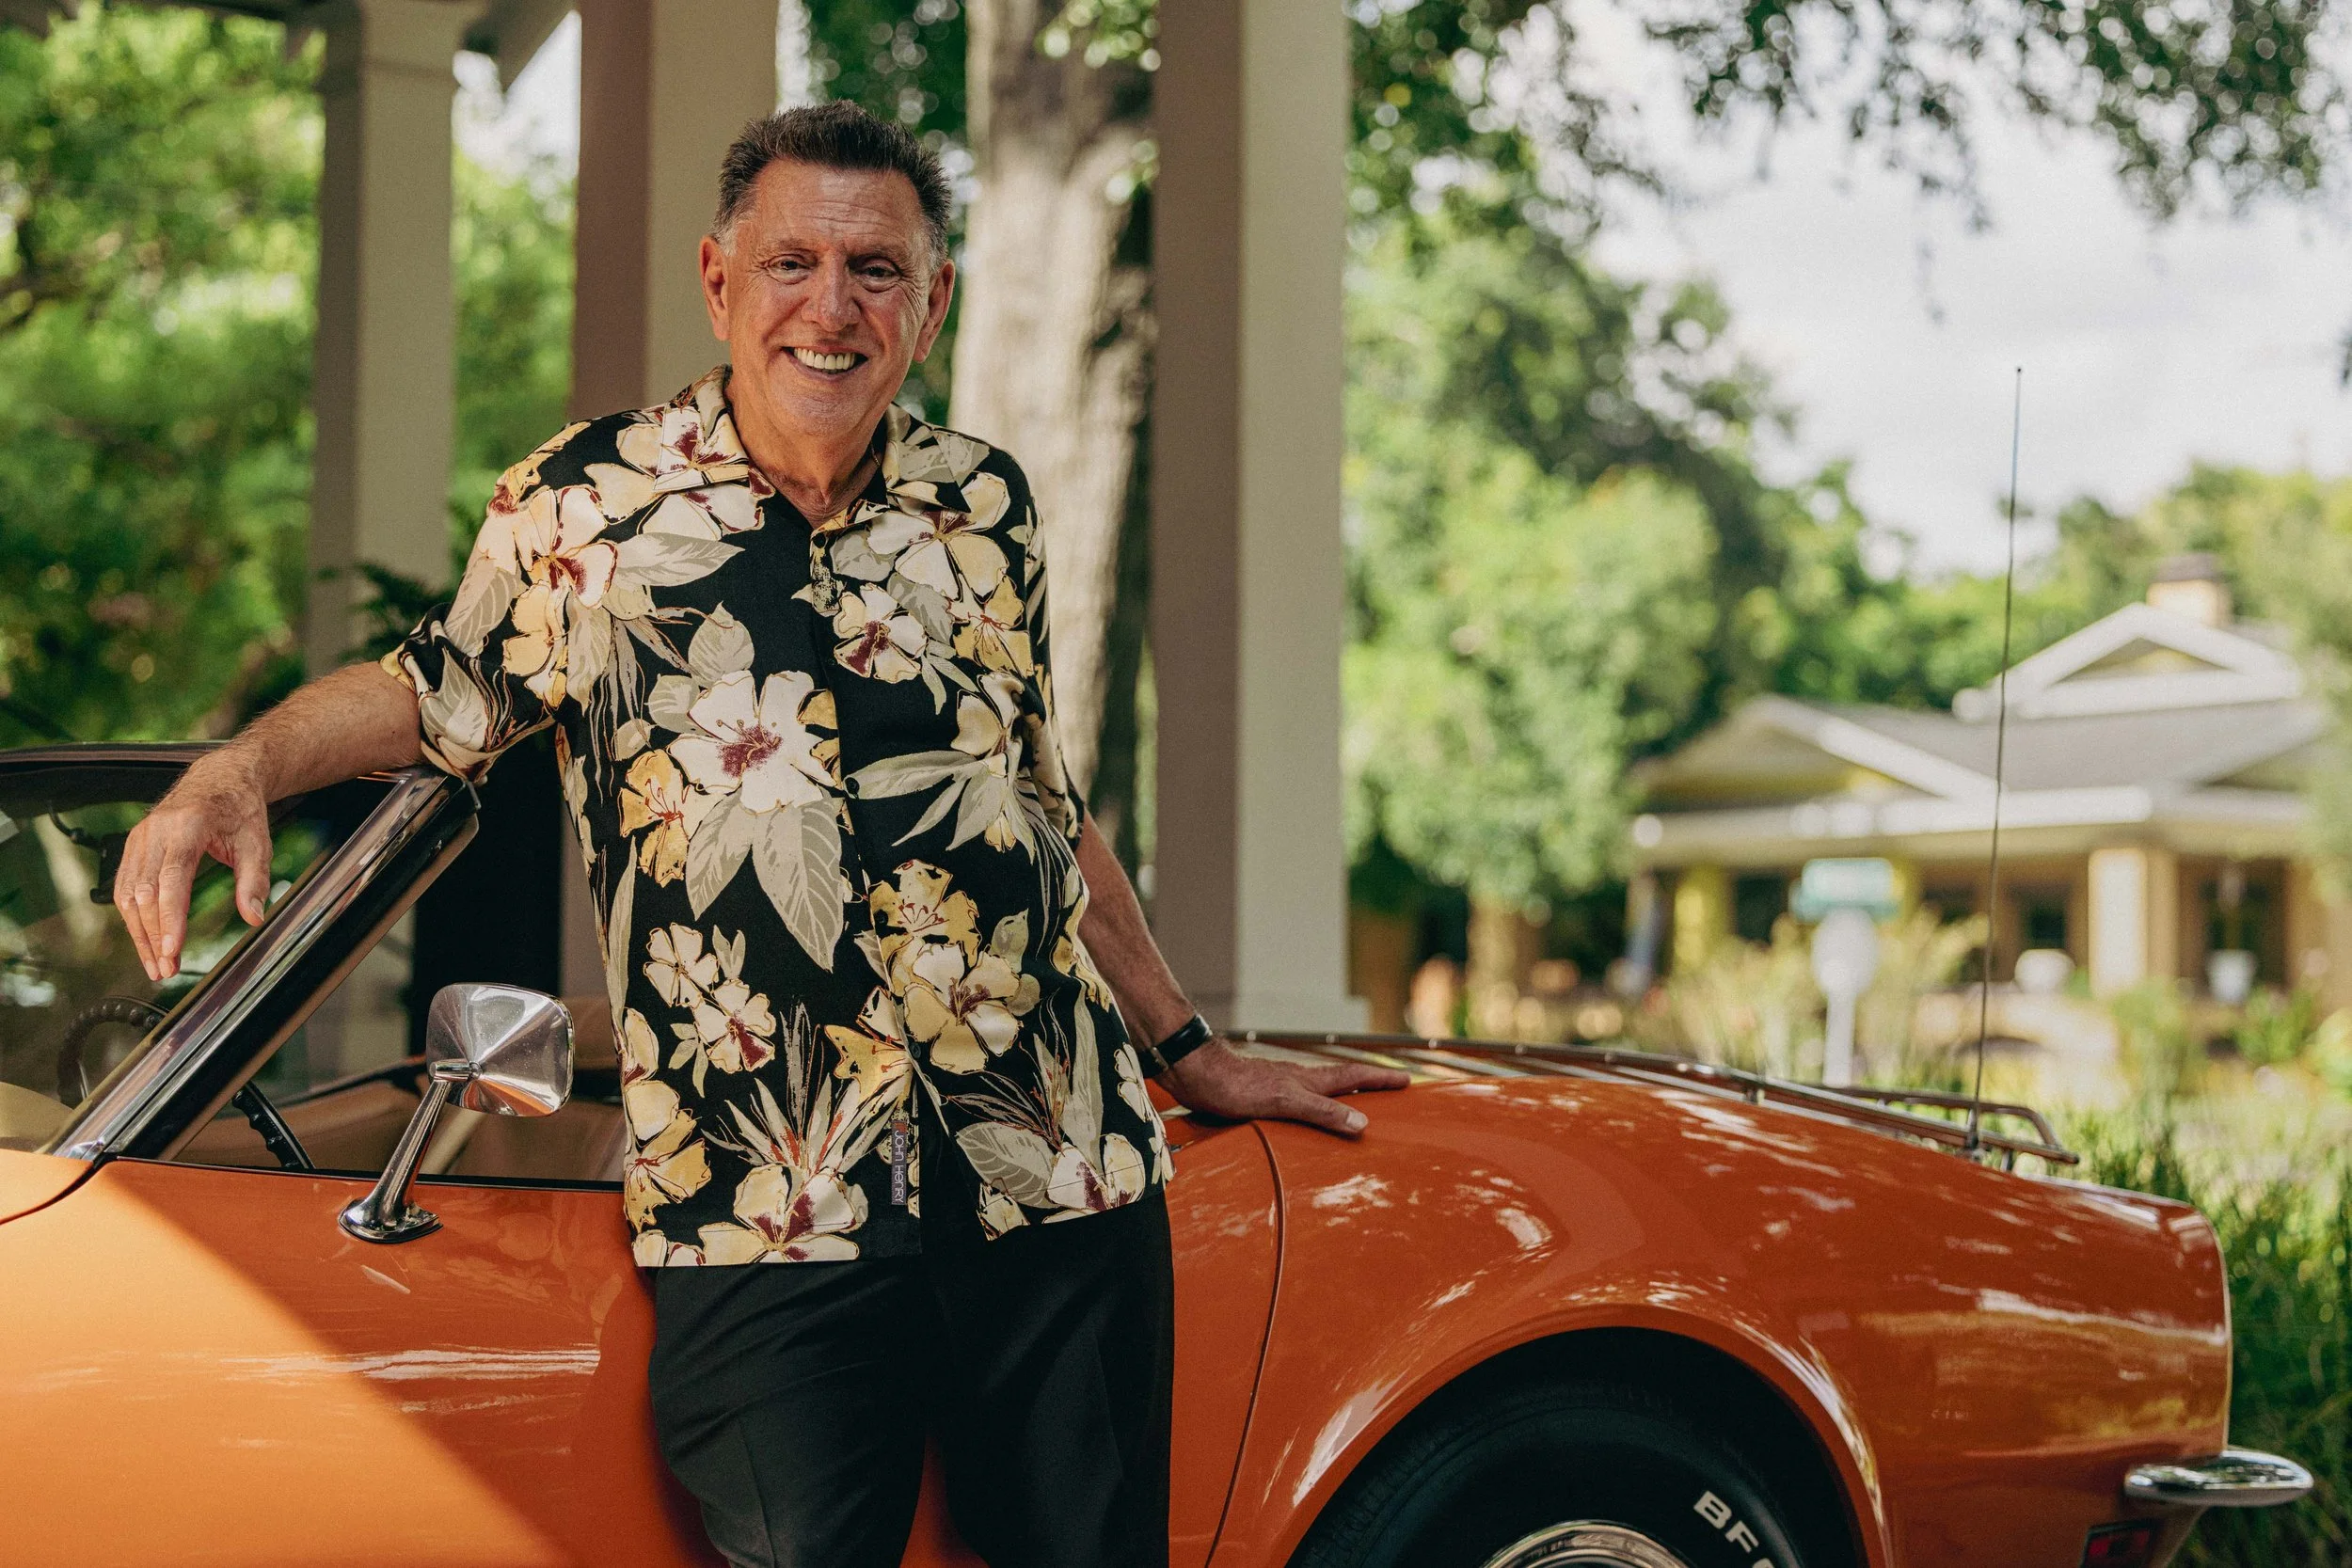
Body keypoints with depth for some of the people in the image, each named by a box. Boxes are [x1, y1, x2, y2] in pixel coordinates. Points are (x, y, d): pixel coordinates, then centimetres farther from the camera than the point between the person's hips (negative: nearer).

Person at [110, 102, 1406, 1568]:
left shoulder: (987, 505, 12)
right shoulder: (576, 508, 3)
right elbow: (430, 693, 18)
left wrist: (1190, 1052, 26)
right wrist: (241, 770, -2)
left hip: (1064, 1188, 3)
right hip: (764, 1221, -3)